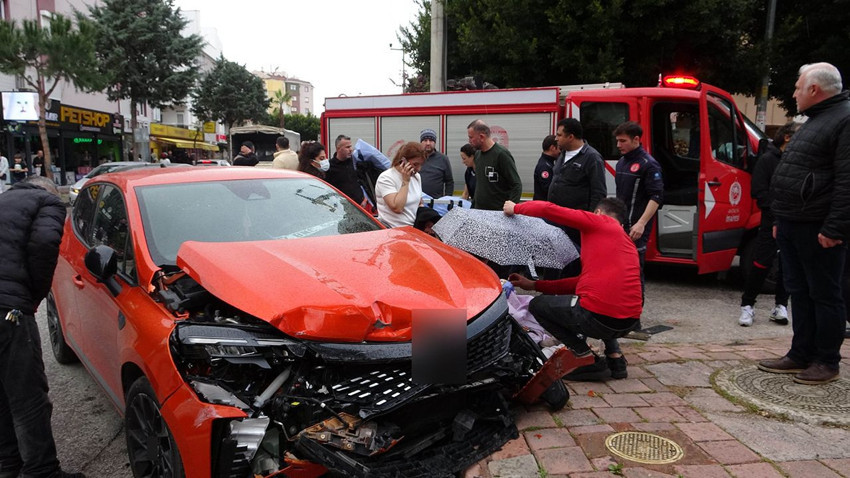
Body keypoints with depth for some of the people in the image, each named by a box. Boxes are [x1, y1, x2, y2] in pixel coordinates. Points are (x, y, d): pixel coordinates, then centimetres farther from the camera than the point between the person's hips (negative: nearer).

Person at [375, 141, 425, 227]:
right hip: (393, 230, -6)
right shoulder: (385, 178, -10)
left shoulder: (417, 176, 12)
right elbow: (397, 208, -21)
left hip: (415, 228, 6)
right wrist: (405, 181, -15)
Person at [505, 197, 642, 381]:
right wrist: (535, 285, 26)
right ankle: (614, 356, 20)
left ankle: (589, 360, 3)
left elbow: (548, 209, -4)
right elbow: (584, 282, 24)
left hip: (598, 317, -8)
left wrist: (515, 208, 16)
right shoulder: (628, 241, 24)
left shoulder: (599, 221, 3)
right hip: (631, 322, 8)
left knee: (537, 305, 15)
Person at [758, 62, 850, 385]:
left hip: (818, 229, -10)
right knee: (799, 292, 14)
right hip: (793, 225, 10)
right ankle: (801, 355, 23)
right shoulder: (814, 122, 20)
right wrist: (782, 219, 21)